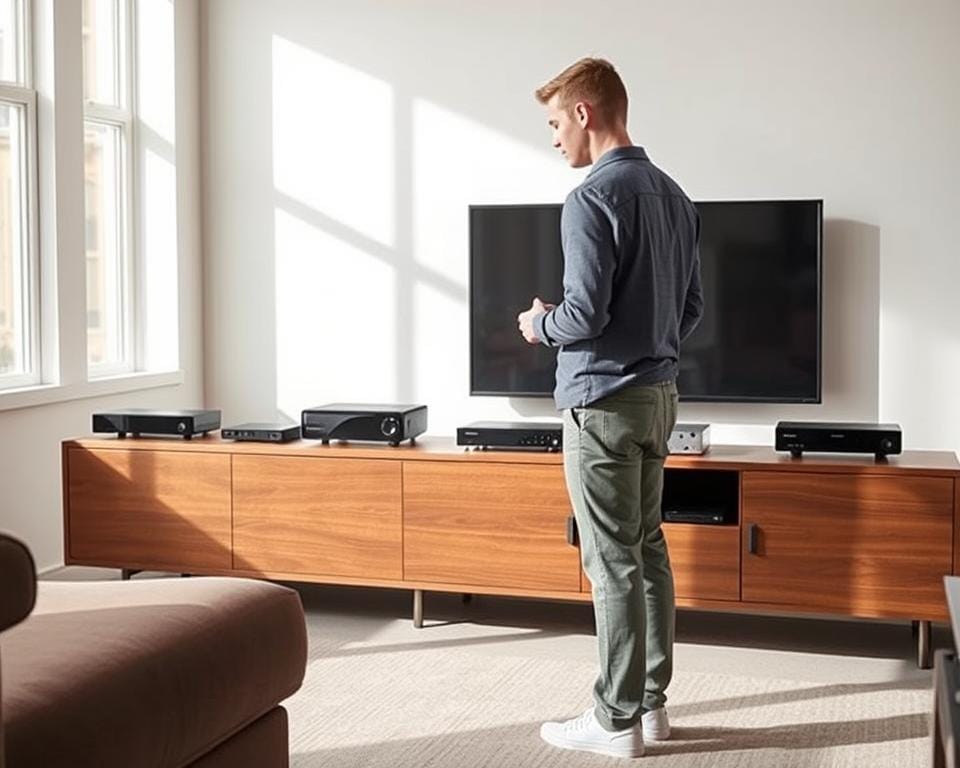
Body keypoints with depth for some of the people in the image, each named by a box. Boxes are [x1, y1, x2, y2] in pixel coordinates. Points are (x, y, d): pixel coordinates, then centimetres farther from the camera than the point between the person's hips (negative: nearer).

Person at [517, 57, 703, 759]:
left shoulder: (593, 200, -16)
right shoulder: (675, 196, 10)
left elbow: (586, 313, -21)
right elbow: (693, 304, 14)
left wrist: (540, 326, -1)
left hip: (603, 402, -9)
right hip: (659, 394, 9)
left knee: (613, 564, -2)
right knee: (649, 550, 14)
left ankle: (618, 722, 7)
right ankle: (652, 702, 23)